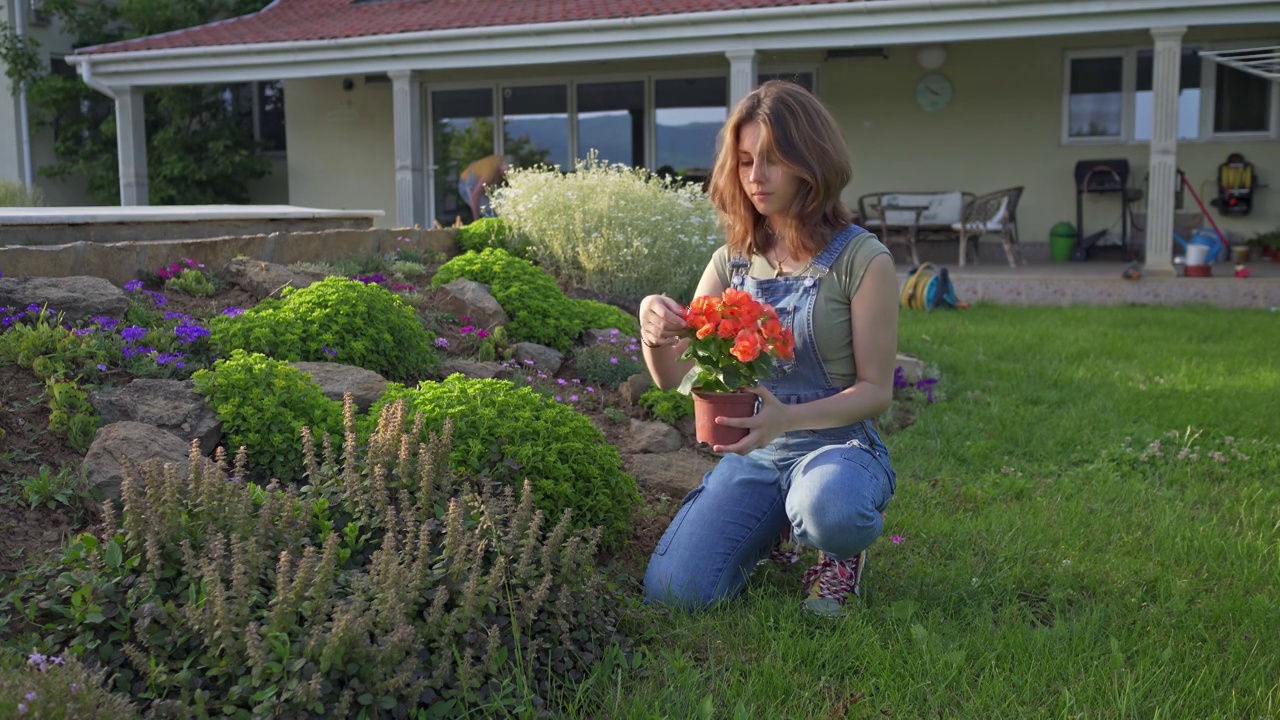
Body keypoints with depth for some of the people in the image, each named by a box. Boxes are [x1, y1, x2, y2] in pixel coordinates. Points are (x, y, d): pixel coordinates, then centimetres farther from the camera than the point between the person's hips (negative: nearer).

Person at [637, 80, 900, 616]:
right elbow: (673, 377, 4)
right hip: (754, 453, 4)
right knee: (673, 592, -14)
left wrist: (787, 418, -27)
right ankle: (775, 530, 17)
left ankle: (842, 547, 0)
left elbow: (876, 390, -9)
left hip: (837, 442, -4)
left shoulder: (861, 259, -8)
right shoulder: (732, 261, 6)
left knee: (825, 508, -40)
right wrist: (653, 327, -20)